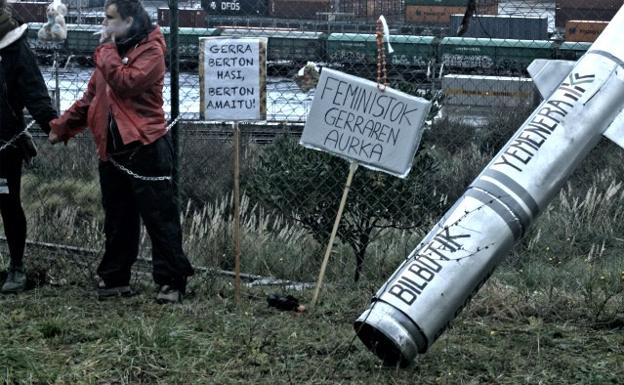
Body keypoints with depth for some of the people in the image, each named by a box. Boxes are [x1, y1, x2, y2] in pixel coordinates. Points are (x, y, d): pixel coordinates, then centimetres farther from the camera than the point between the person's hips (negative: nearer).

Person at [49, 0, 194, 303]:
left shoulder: (151, 50, -9)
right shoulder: (111, 50, 16)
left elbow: (126, 83, -24)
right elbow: (91, 96, 19)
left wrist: (106, 50, -14)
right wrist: (63, 126, 13)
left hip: (145, 150, -8)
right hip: (111, 150, 8)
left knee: (159, 217, -2)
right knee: (117, 220, 14)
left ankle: (171, 281, 4)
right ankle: (114, 278, 23)